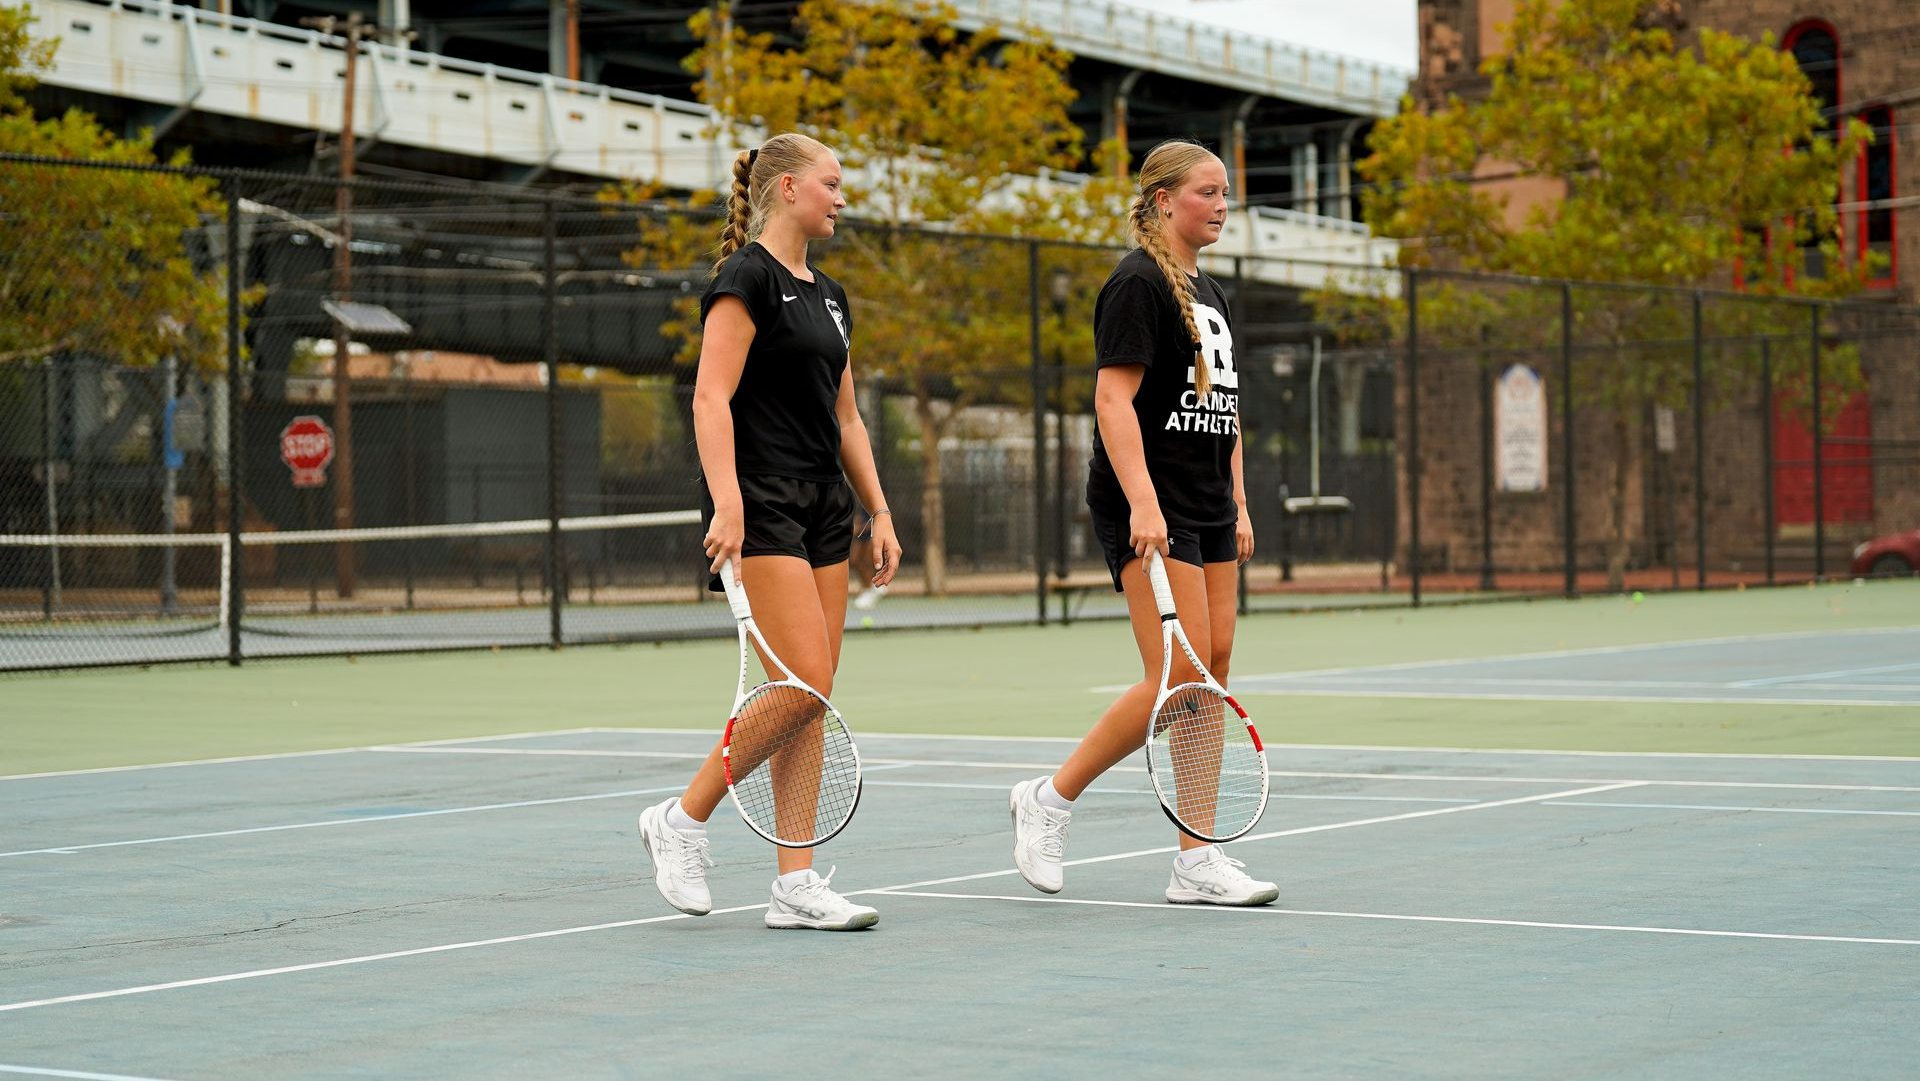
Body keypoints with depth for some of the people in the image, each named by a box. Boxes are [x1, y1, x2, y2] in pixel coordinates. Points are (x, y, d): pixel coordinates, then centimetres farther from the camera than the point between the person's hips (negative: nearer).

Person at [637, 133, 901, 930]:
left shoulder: (828, 296, 18)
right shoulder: (747, 277, -8)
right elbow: (711, 397, -17)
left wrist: (880, 513, 15)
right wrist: (727, 502, -26)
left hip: (821, 506, 9)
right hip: (760, 505, -9)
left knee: (806, 696, 4)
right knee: (804, 684, -15)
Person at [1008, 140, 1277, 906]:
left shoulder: (1209, 293, 18)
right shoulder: (1138, 283, -9)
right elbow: (1114, 397, -17)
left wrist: (1238, 505, 17)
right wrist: (1143, 502, -26)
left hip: (1207, 515, 9)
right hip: (1147, 509, -9)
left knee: (1213, 670, 3)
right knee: (1177, 677, -14)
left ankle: (1197, 861, 4)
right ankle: (1049, 800, 1)